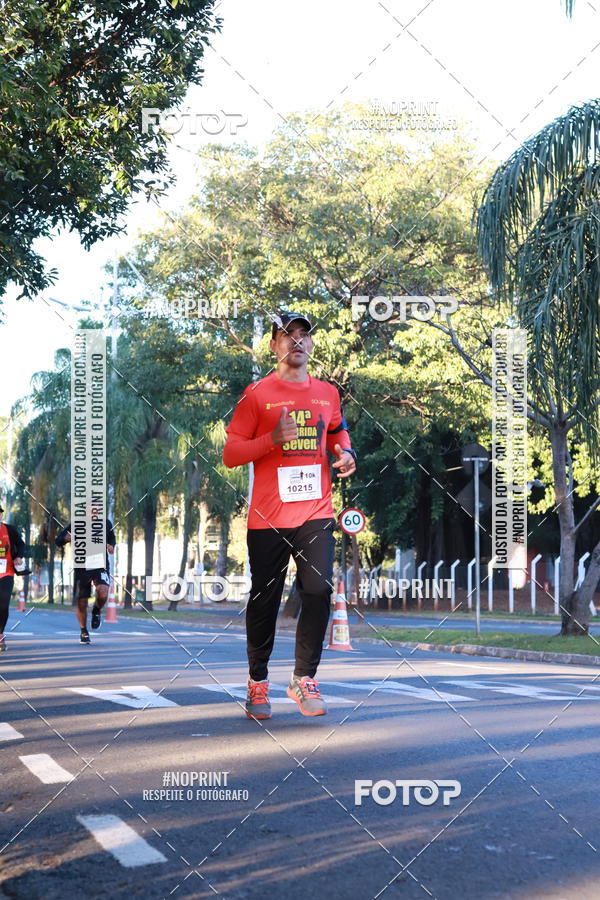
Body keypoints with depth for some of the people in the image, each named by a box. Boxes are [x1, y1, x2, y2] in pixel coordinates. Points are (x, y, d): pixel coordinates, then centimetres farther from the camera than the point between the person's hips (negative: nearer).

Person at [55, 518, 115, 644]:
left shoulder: (106, 523, 3)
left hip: (101, 565, 0)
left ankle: (96, 611, 8)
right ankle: (84, 632, 29)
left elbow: (111, 538, 22)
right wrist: (66, 538, -25)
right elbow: (58, 541, -2)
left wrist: (111, 546, -2)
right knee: (81, 602, 5)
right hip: (81, 567, 0)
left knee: (103, 593, -27)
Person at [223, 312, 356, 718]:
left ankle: (305, 680, 6)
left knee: (319, 592, -8)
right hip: (268, 516, -3)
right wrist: (272, 439, -18)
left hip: (316, 513, 3)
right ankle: (258, 682, 21)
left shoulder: (327, 393, 12)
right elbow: (230, 453, -2)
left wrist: (345, 452, 7)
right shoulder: (257, 394, 0)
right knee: (265, 600, 4)